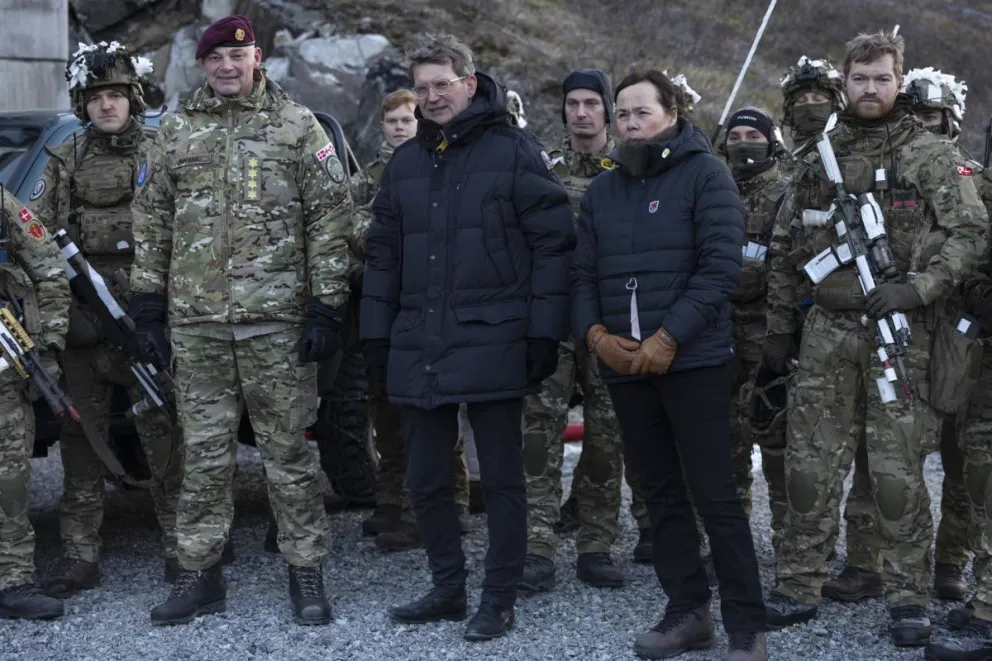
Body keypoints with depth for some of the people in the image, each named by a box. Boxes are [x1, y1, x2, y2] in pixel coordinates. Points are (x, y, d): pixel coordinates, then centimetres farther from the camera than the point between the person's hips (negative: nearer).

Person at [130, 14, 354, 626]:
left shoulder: (297, 126, 2)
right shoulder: (177, 130, 11)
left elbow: (330, 219, -1)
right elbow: (152, 220, 14)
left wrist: (327, 307, -7)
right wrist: (148, 303, 8)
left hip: (277, 319, -3)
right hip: (196, 321, 3)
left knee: (289, 449, 2)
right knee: (204, 451, 8)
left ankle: (307, 574, 12)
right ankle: (200, 573, 18)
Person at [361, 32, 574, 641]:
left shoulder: (516, 152, -4)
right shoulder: (405, 163, 13)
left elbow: (553, 244, -7)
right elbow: (383, 255, 17)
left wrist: (545, 332, -12)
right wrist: (378, 333, 10)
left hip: (492, 345, -5)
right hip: (419, 350, 6)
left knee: (502, 478, 4)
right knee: (426, 478, 11)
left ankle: (500, 600, 15)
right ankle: (448, 589, 26)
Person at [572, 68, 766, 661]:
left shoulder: (705, 173, -2)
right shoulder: (603, 190, 15)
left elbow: (721, 266, -12)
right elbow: (583, 274, 12)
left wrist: (668, 338, -17)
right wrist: (596, 335, -7)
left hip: (692, 359, -6)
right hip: (623, 363, 6)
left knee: (714, 494, -5)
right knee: (662, 493, 10)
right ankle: (688, 611, 19)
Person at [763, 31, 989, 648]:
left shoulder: (930, 153, 1)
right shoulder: (821, 156, 12)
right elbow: (785, 248, 16)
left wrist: (915, 288, -17)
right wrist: (780, 326, 13)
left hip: (899, 331, -3)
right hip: (826, 331, 4)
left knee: (898, 470, -2)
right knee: (810, 463, 4)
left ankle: (909, 598, 9)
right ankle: (799, 589, 13)